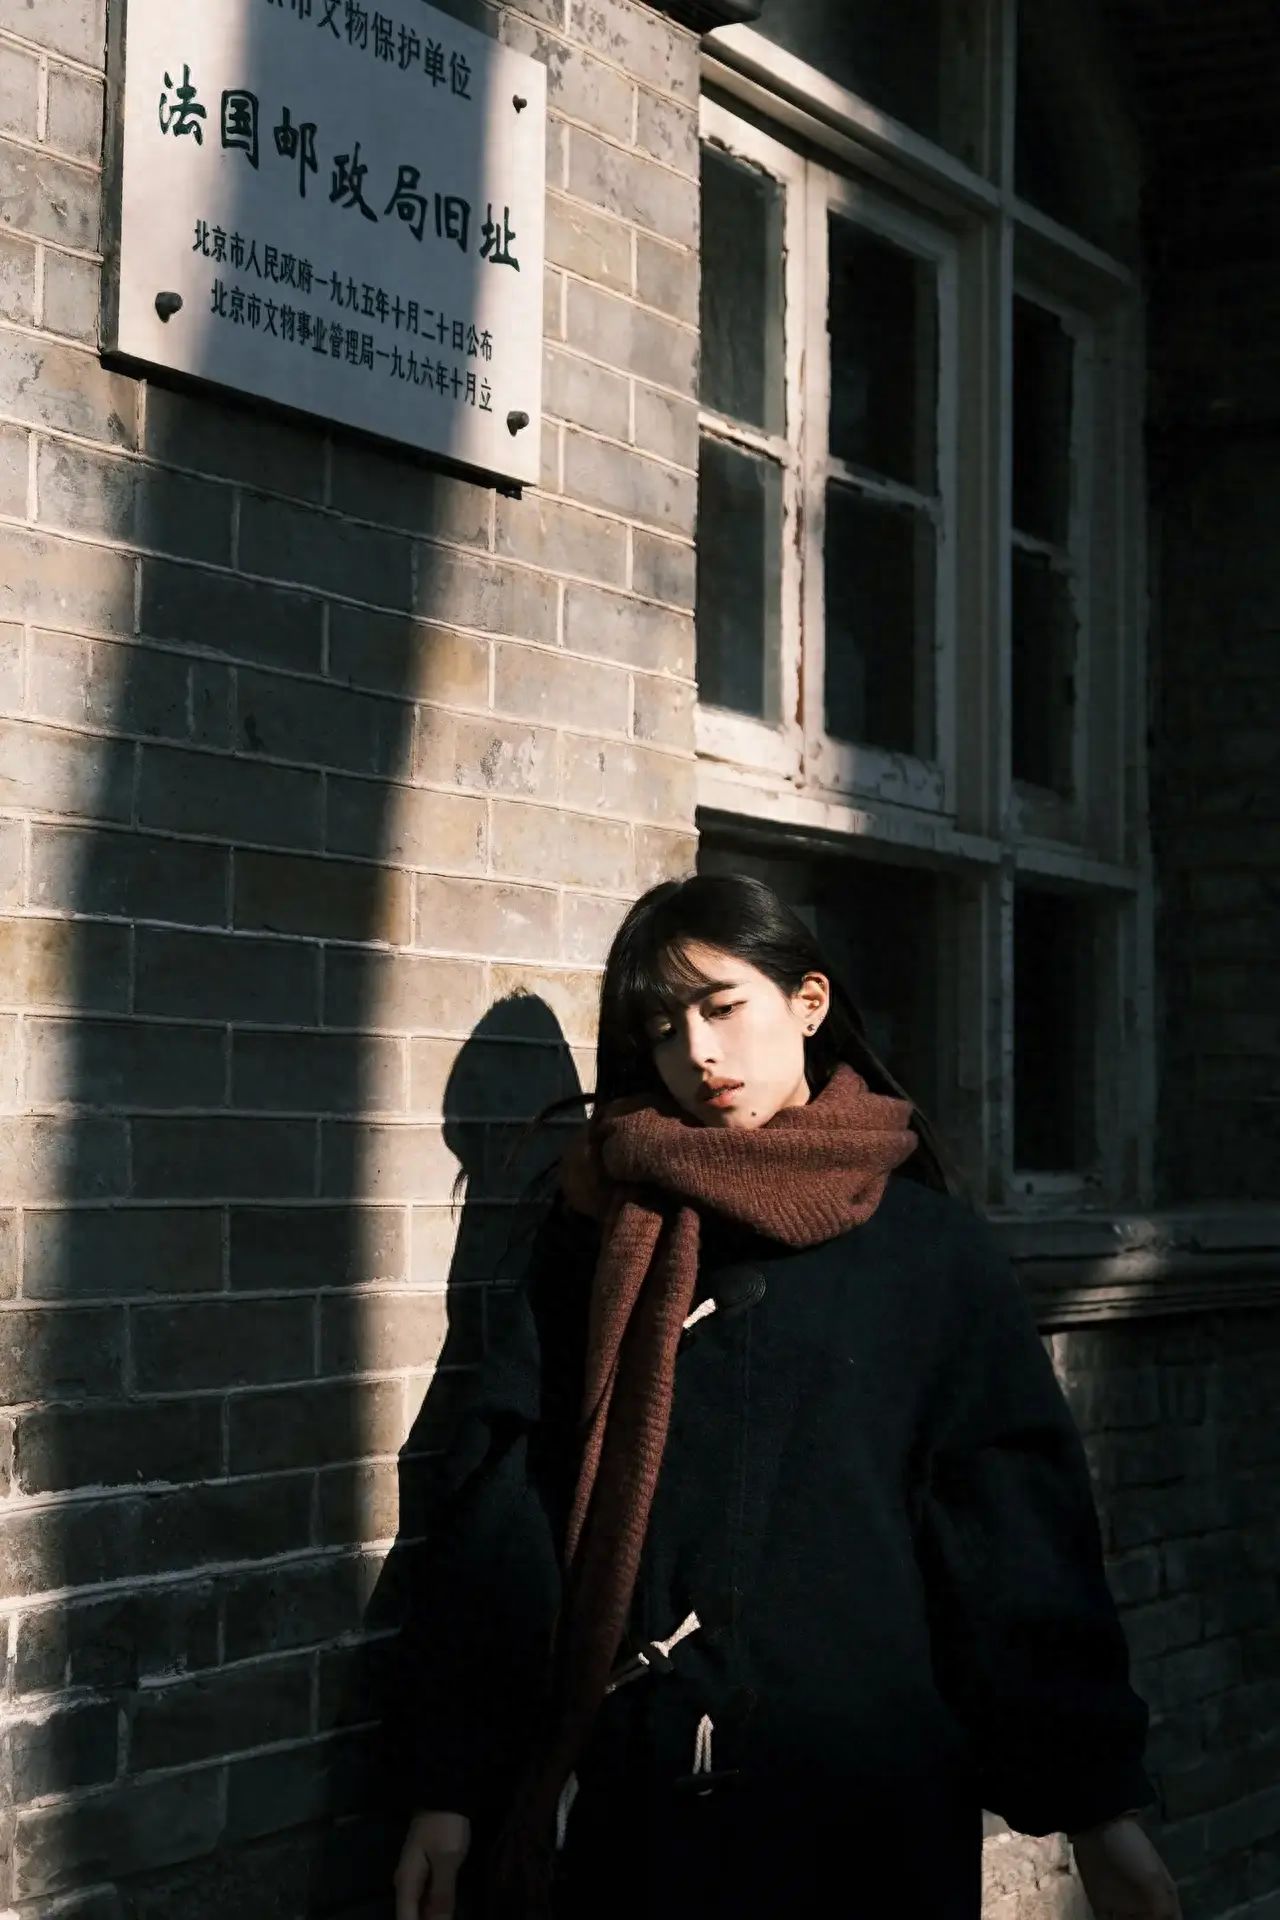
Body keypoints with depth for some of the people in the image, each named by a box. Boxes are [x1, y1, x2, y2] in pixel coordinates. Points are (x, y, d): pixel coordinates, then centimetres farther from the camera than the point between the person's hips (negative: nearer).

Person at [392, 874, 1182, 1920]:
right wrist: (449, 1789, -5)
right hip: (627, 1785, 1)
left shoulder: (930, 1244, 4)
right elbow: (504, 1506, 1)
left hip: (867, 1794, -1)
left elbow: (1020, 1528, 0)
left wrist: (1099, 1803, -5)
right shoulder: (600, 1237, 6)